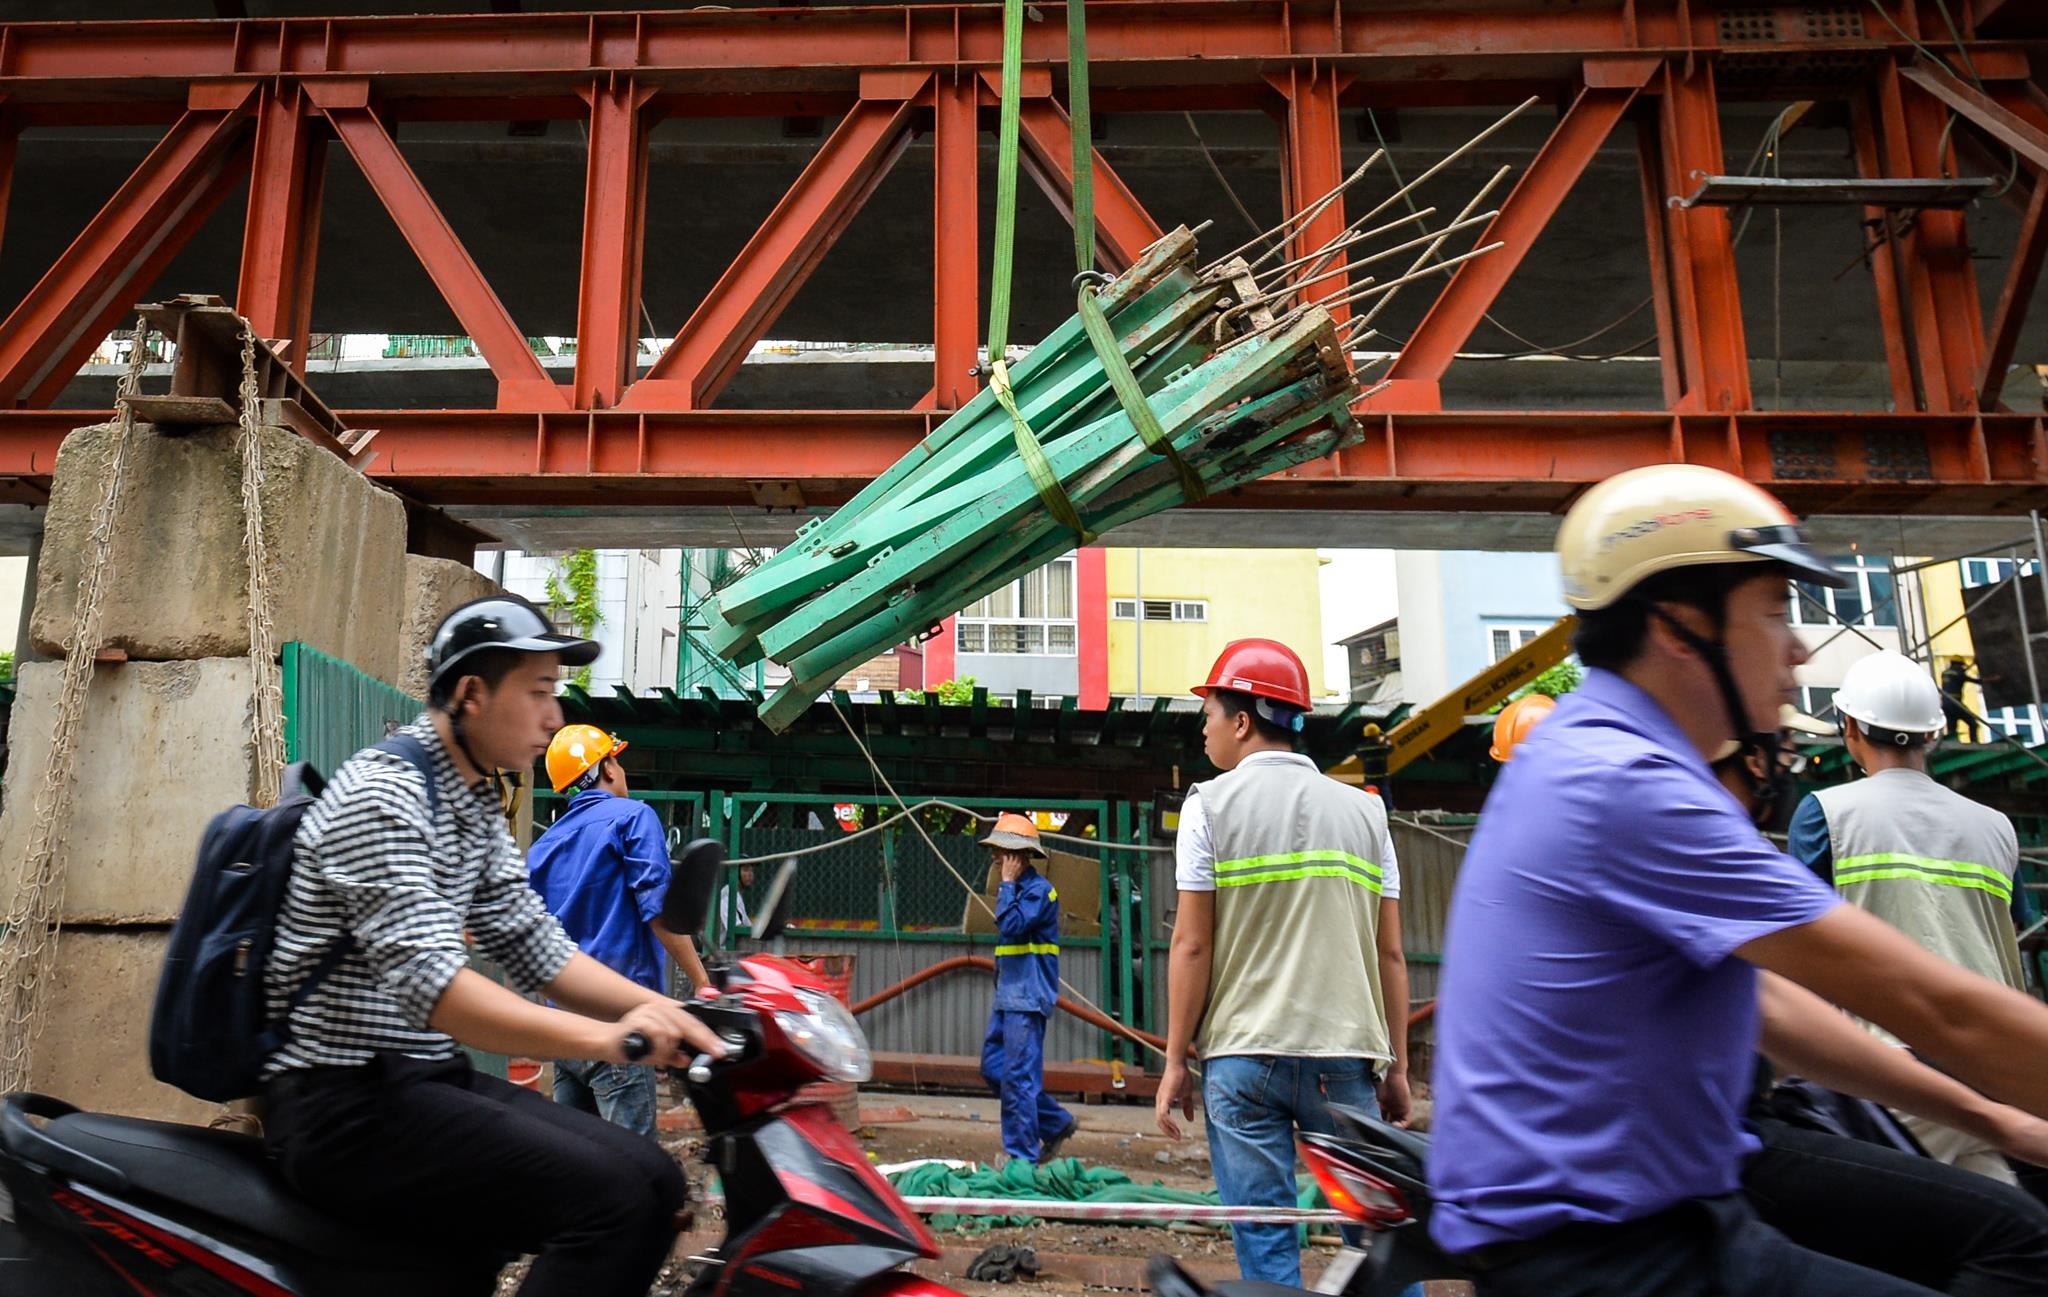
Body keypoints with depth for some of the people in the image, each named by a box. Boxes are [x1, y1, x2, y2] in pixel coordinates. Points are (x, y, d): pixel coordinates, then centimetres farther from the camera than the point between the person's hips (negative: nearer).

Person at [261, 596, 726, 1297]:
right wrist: (602, 1037, -38)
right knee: (612, 1200, -24)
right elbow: (426, 981, -28)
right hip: (345, 1103, -9)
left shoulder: (476, 806, 13)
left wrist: (660, 1011, -4)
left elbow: (535, 947, 11)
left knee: (651, 1178, -3)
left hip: (431, 1078, 9)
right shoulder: (382, 794, -16)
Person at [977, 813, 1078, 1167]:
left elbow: (1011, 926, -25)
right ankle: (1057, 1124, 25)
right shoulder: (1018, 888, 16)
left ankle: (1022, 1158, 3)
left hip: (1028, 998, -10)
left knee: (1018, 1078, -6)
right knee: (993, 1067, 14)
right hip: (1008, 995, 10)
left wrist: (1006, 883, -18)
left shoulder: (1038, 889, -13)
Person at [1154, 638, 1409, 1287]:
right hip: (1346, 1059, 3)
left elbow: (1192, 946, -4)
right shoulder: (1364, 809, 8)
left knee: (1265, 1242, 4)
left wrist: (1175, 1061, 2)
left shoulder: (1212, 803, 0)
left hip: (1243, 1057, -2)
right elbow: (1390, 953, 7)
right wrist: (1397, 1066, 13)